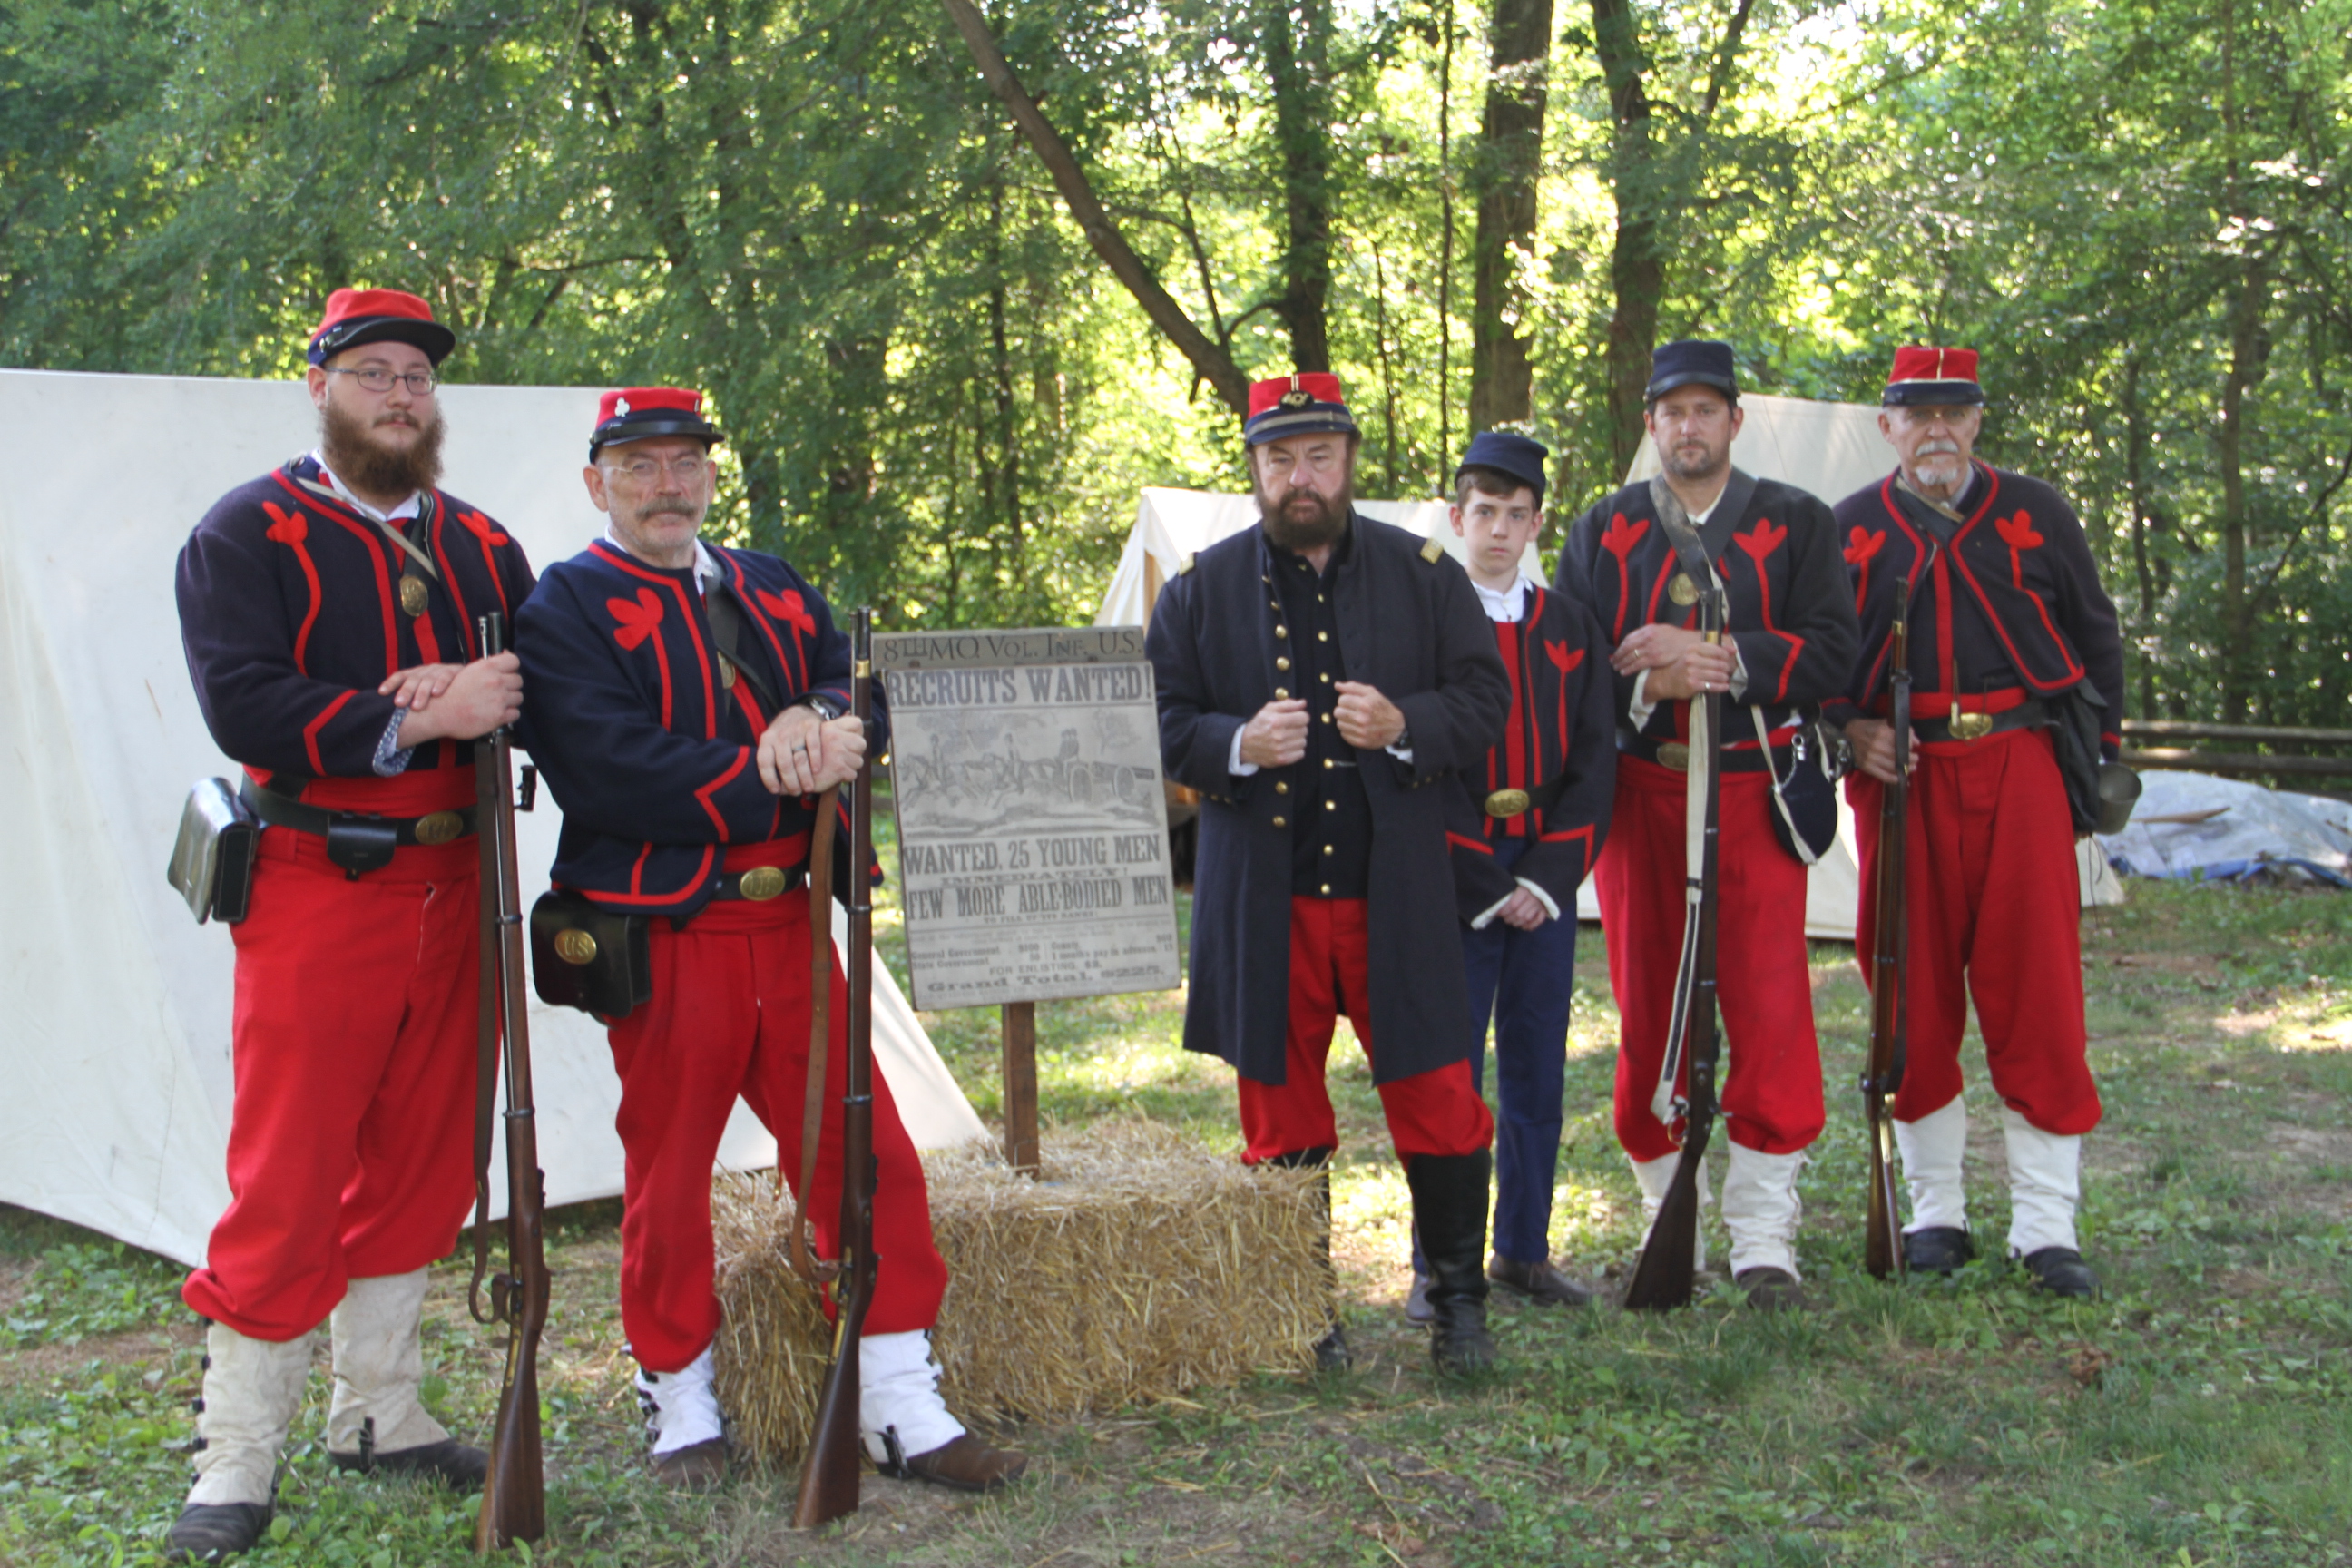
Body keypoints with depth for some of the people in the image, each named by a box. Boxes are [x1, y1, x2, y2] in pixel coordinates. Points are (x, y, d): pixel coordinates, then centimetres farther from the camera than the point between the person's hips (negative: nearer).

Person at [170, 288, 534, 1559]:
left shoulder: (479, 546, 15)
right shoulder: (245, 533, -2)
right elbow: (242, 707, -15)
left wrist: (481, 693, -13)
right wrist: (419, 718, -22)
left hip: (450, 885, 6)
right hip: (315, 890, -5)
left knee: (420, 1161, 12)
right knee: (288, 1177, -4)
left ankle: (379, 1415, 26)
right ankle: (237, 1460, 8)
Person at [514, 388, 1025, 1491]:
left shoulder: (773, 591, 17)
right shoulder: (567, 608, -3)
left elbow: (869, 686, 8)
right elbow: (609, 773, -17)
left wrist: (814, 715, -15)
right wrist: (776, 776, -18)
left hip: (788, 926, 5)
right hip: (664, 937, -5)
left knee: (867, 1151, 3)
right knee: (668, 1172, 7)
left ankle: (902, 1407, 12)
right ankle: (679, 1400, 26)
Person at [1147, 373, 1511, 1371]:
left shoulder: (1424, 574, 6)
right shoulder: (1202, 587, 5)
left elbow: (1485, 700, 5)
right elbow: (1161, 723, 4)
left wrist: (1405, 726, -15)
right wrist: (1238, 744, -16)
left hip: (1396, 891, 0)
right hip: (1263, 901, 0)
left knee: (1437, 1102, 1)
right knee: (1283, 1115, 8)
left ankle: (1458, 1300, 18)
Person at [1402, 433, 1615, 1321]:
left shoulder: (1571, 629, 10)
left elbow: (1592, 766, 6)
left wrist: (1547, 880, -6)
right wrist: (1486, 889, -10)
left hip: (1547, 884, 4)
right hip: (1455, 883, -4)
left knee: (1538, 1073, 9)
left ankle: (1524, 1253, 21)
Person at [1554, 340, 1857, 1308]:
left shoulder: (1795, 524, 8)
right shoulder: (1602, 532, 11)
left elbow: (1833, 652, -3)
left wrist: (1722, 658, -16)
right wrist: (1652, 681, -15)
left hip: (1755, 793, -1)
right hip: (1639, 798, 1)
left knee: (1769, 1010, -7)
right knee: (1648, 1014, 3)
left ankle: (1762, 1236, 2)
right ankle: (1670, 1222, 17)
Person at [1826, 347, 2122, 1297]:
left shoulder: (2035, 514, 8)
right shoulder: (1848, 530, 8)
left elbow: (2095, 639, 13)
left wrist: (2098, 766, 8)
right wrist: (1849, 729, -5)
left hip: (2020, 772, 0)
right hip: (1901, 781, 1)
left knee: (2037, 997, -3)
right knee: (1915, 1000, 3)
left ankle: (2046, 1228, 5)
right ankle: (1935, 1212, 17)